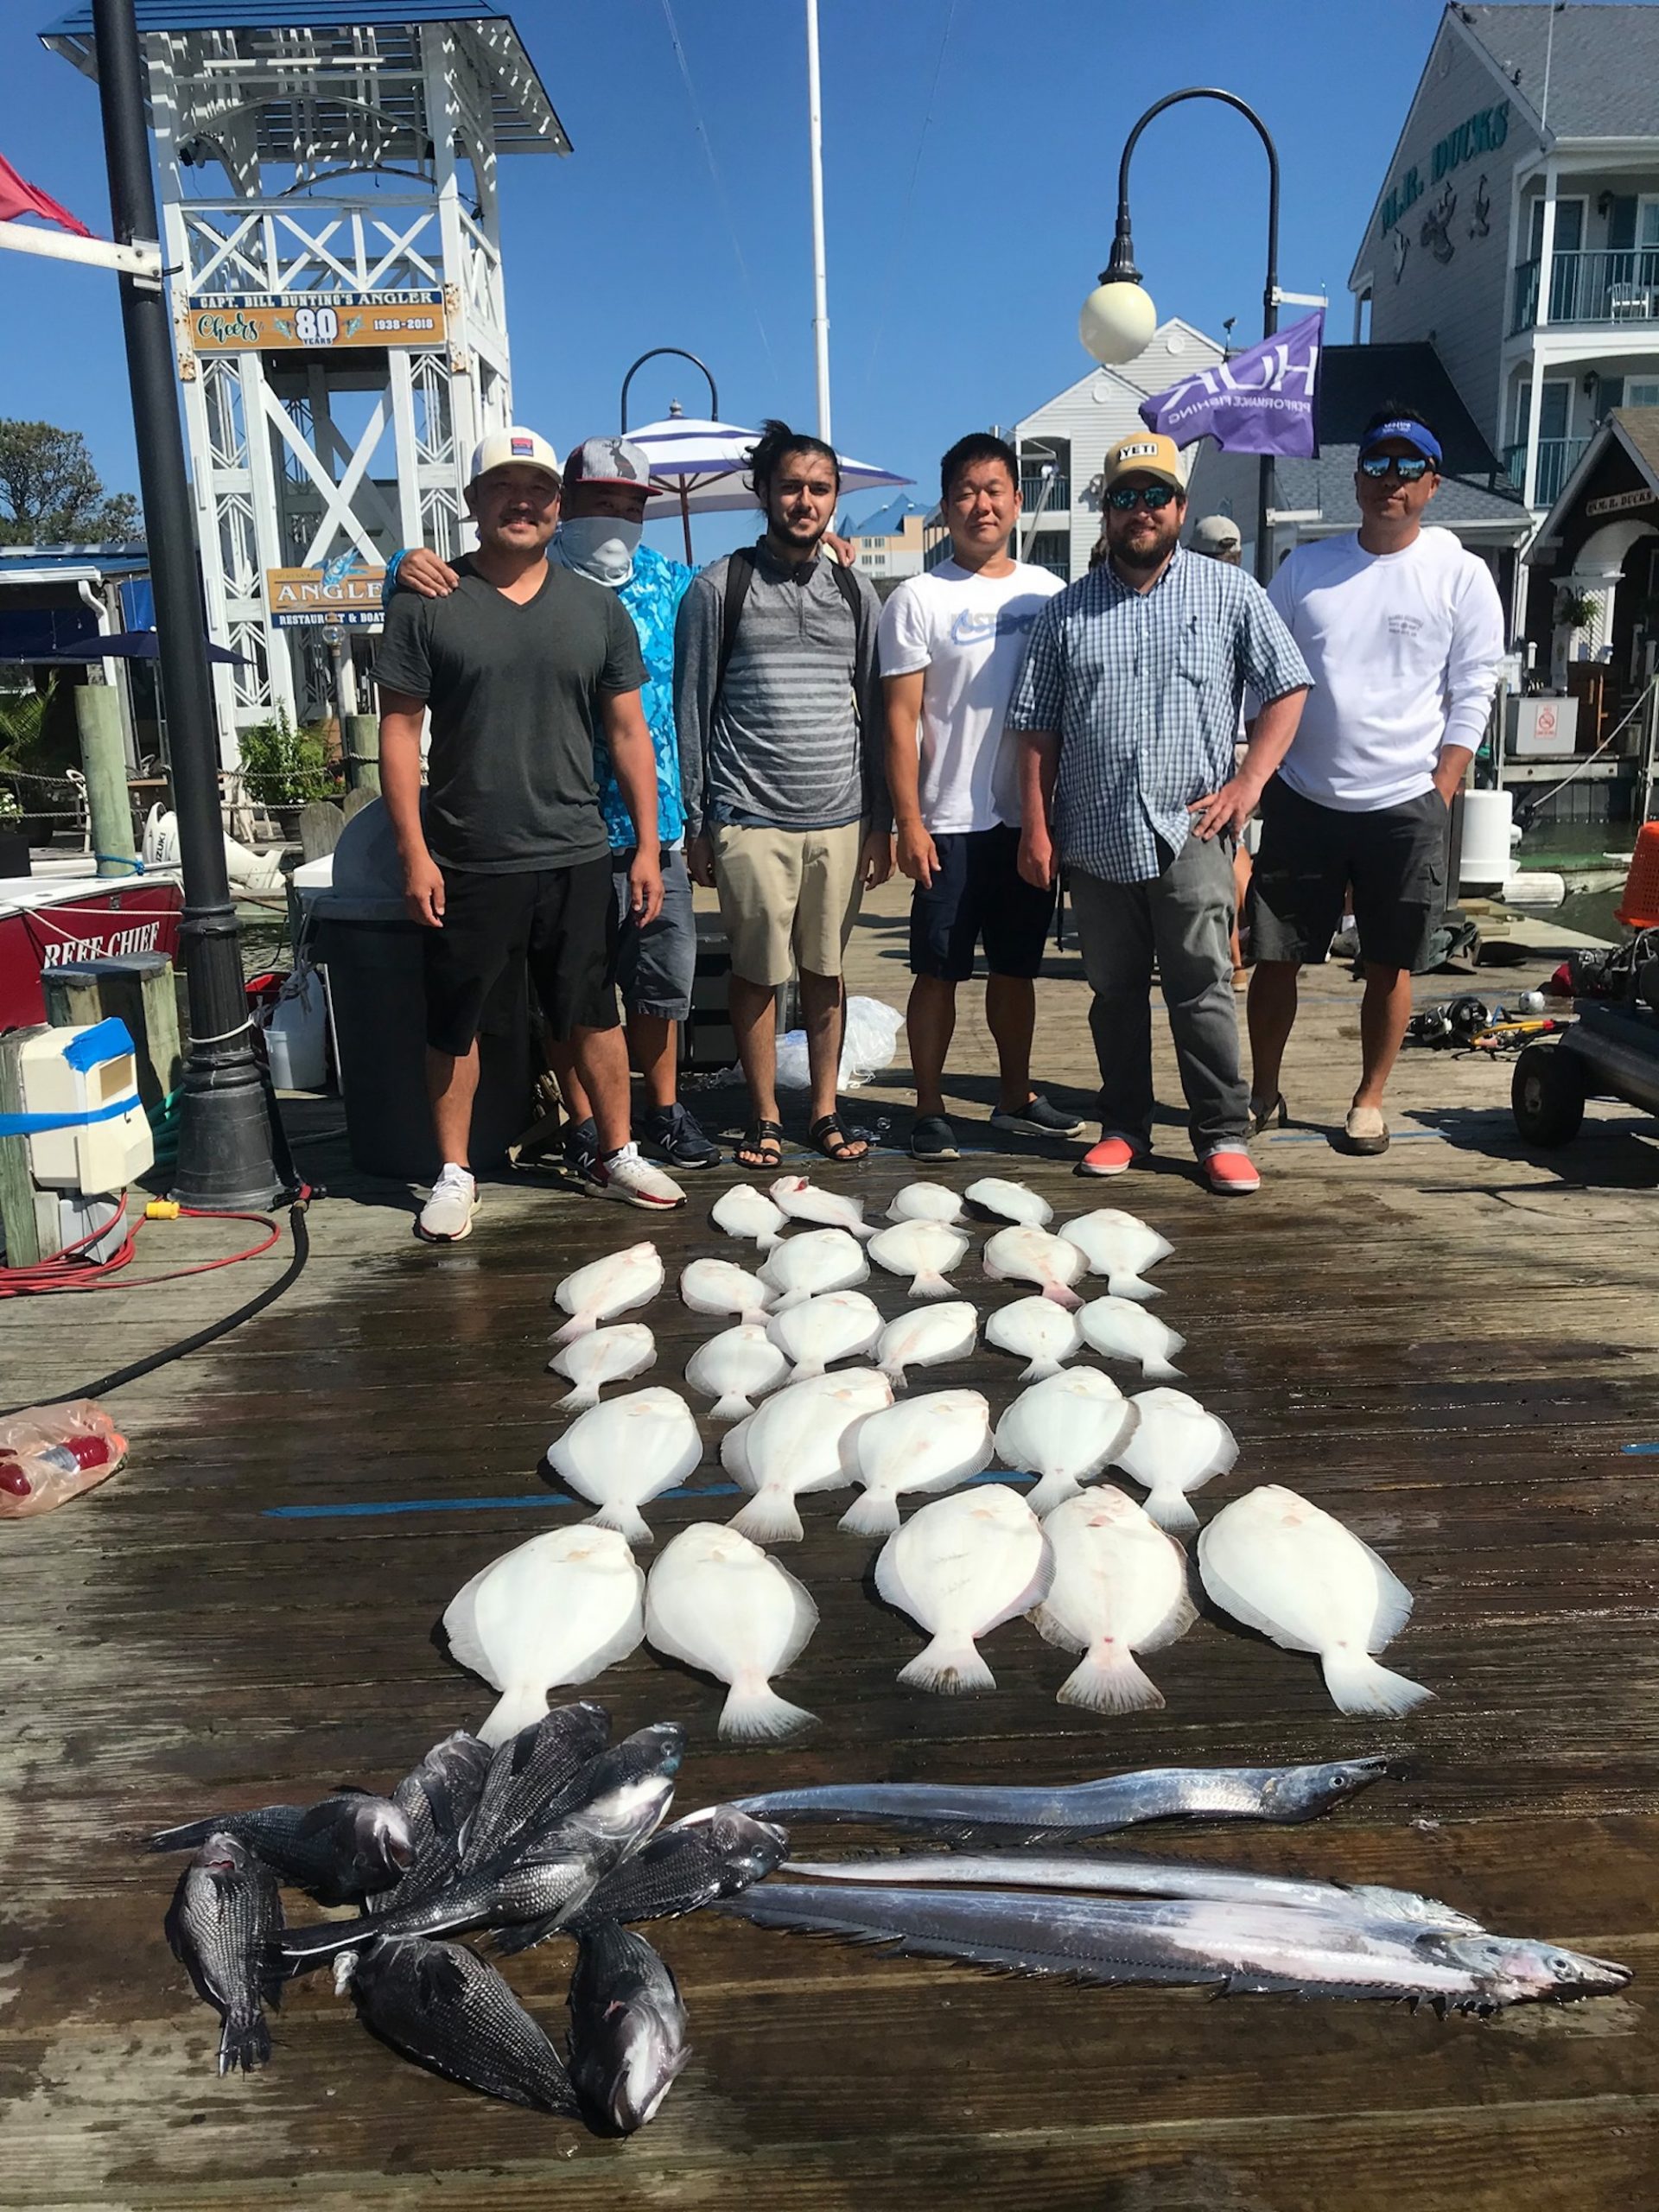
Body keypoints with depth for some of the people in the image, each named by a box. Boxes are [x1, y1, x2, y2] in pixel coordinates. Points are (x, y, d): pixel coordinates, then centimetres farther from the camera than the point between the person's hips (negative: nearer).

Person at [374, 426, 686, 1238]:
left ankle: (619, 1155, 26)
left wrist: (647, 846, 3)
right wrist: (414, 851, -8)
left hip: (575, 858, 2)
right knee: (453, 1025, 7)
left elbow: (628, 731, 9)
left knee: (594, 1016, 11)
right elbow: (398, 730, -2)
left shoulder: (597, 609, 7)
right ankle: (455, 1174, 22)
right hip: (465, 865, -2)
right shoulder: (426, 606, -1)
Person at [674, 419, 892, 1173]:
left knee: (824, 968, 9)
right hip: (750, 819, -3)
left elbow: (874, 710, 14)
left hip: (841, 818, 3)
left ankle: (825, 1110, 21)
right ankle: (764, 1117, 16)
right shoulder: (718, 588, 1)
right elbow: (690, 708, 2)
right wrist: (695, 821, -2)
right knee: (757, 970, 3)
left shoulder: (855, 592, 12)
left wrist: (881, 820, 10)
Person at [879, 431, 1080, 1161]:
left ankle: (1014, 1097, 25)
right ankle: (930, 1111, 11)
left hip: (1032, 819, 4)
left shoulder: (1046, 592, 10)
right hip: (951, 824, -4)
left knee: (1017, 966, 13)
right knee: (939, 971, 1)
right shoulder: (918, 599, -2)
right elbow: (902, 718, -5)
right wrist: (908, 822, -11)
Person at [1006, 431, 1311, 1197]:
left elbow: (1286, 689, 6)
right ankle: (1124, 1127, 21)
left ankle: (1222, 1134, 6)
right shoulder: (1066, 611, 10)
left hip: (1189, 833, -2)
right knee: (1115, 993, 10)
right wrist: (1036, 827, 1)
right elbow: (1037, 729, 8)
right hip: (1095, 838, 2)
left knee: (1203, 989, -4)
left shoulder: (1229, 593, 6)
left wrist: (1248, 782, -5)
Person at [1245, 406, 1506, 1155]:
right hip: (1302, 801, 2)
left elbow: (1472, 694, 1)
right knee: (1275, 954, 4)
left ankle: (1369, 1100, 22)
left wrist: (1440, 793, -5)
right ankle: (1263, 1092, 20)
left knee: (1388, 965, 6)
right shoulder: (1306, 567, 6)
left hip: (1404, 807, -1)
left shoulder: (1462, 576, 1)